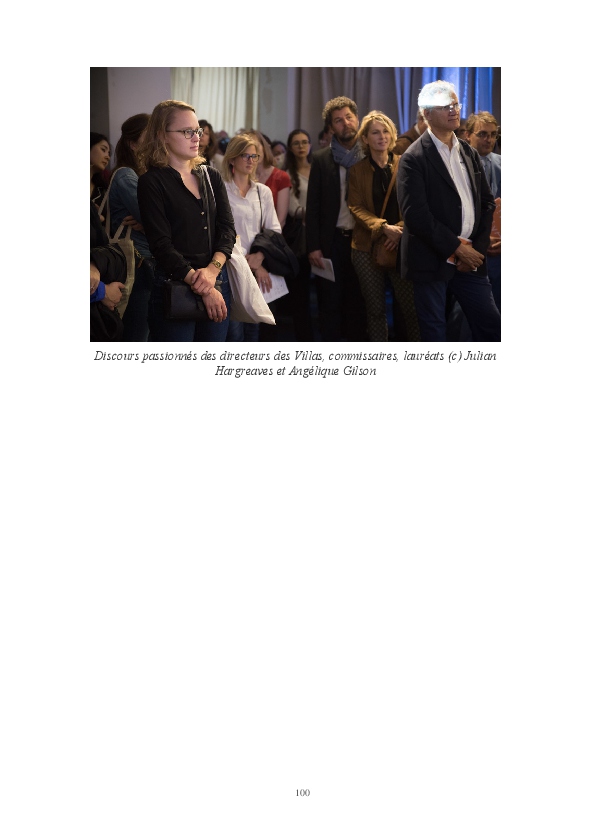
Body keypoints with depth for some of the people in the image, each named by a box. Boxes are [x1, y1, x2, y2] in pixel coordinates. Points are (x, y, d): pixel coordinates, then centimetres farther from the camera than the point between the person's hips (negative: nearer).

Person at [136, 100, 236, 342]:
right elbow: (161, 244, -11)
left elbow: (227, 228, 4)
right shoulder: (152, 182, -4)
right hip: (174, 285, -5)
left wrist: (212, 269, -14)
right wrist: (200, 285, -17)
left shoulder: (211, 177, 12)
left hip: (217, 283, 5)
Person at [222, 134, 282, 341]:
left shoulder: (263, 192, 14)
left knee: (253, 330, 6)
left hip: (258, 269, 5)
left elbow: (274, 229, 10)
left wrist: (260, 256, -8)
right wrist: (251, 263, -10)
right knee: (234, 331, -10)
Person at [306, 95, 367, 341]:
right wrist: (313, 246, -5)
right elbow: (312, 206, 2)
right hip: (331, 241, 0)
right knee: (330, 304, 4)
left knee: (357, 304, 6)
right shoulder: (321, 159, 4)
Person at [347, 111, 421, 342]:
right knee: (375, 309, 5)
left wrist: (400, 230, -16)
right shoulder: (357, 170, 7)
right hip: (367, 246, 1)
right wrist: (384, 227, -18)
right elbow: (356, 207, -2)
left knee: (409, 307, -7)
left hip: (401, 246, -1)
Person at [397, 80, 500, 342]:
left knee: (491, 326, 5)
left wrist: (476, 247, -4)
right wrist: (456, 248, -14)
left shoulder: (469, 153, 12)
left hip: (470, 258, 5)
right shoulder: (414, 158, -8)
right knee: (434, 330, 5)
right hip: (433, 259, -5)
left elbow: (487, 202, 11)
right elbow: (415, 214, -16)